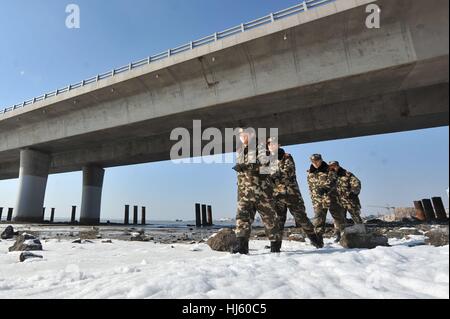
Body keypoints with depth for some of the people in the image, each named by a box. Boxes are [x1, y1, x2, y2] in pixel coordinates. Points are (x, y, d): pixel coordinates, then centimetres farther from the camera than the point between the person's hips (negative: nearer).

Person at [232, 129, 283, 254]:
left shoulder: (260, 147, -3)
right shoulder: (240, 151, 18)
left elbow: (265, 166, -19)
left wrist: (246, 167, -26)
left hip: (262, 188, -5)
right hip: (245, 190, 5)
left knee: (269, 216, 4)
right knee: (242, 214, -9)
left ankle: (276, 243, 21)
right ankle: (242, 245, -10)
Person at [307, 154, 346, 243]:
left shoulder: (328, 169, -1)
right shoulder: (310, 173, 11)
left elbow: (332, 181, -16)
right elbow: (310, 186, 17)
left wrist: (325, 188, -31)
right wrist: (313, 198, 13)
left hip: (331, 197, -2)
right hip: (318, 200, 3)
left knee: (338, 215, 7)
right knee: (318, 218, 0)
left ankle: (340, 234, 22)